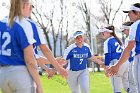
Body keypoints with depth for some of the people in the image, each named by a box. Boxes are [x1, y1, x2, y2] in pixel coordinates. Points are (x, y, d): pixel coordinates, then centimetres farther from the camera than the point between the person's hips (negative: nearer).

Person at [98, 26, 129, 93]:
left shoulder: (107, 41, -2)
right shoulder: (117, 40, 21)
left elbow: (107, 55, -10)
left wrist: (106, 68, -12)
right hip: (125, 62, 8)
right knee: (127, 86, 11)